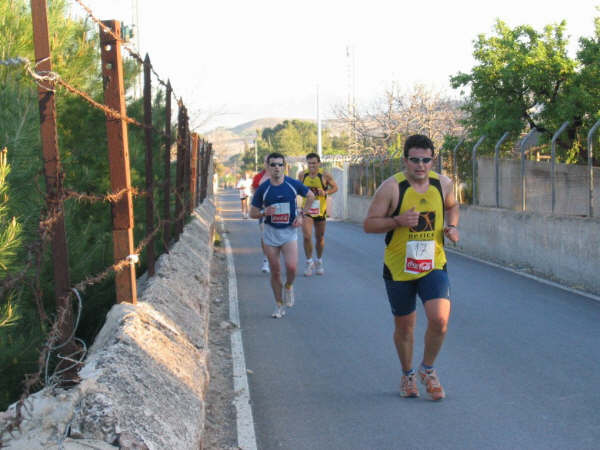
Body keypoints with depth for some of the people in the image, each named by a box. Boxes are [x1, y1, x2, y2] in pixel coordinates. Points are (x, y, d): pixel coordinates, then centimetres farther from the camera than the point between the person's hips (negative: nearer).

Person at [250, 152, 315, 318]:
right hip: (270, 232, 1)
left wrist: (301, 215, 4)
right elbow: (252, 213, 4)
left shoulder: (293, 184, -5)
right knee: (275, 271, 3)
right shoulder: (263, 189, -4)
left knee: (291, 266, -18)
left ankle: (288, 287, 15)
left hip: (289, 231, -1)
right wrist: (264, 212, -17)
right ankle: (279, 305, 19)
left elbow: (311, 196, 12)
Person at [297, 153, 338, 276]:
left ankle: (319, 262, 33)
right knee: (307, 237, -14)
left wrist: (326, 192, -16)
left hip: (320, 210, 0)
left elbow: (335, 187, 1)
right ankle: (309, 262, 3)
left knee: (320, 237, 13)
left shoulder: (325, 175, -9)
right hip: (306, 210, 0)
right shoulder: (302, 175, -4)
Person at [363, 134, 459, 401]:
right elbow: (369, 224, -10)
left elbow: (452, 206, 23)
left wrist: (452, 226, 3)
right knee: (404, 326, 11)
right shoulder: (391, 187, -12)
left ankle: (427, 370, 10)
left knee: (440, 319, -17)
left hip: (433, 265, 2)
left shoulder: (442, 184, 1)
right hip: (399, 268, -2)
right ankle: (407, 375, 37)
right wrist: (398, 221, -25)